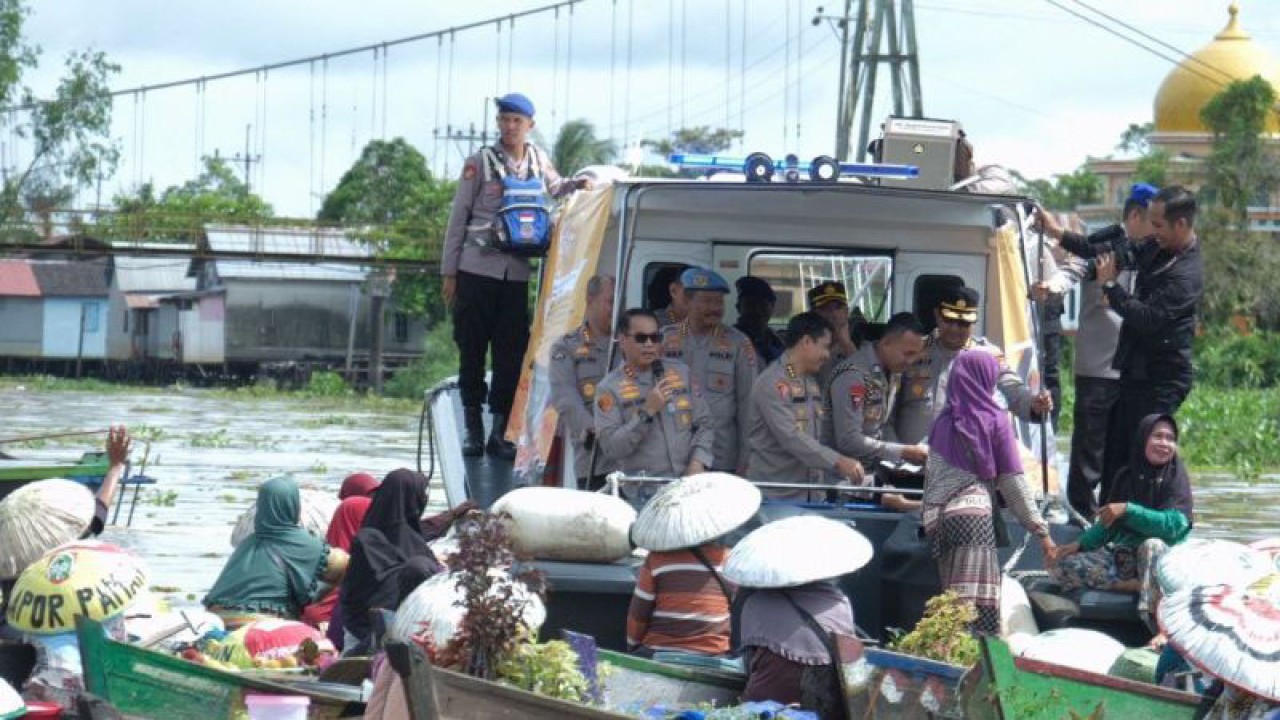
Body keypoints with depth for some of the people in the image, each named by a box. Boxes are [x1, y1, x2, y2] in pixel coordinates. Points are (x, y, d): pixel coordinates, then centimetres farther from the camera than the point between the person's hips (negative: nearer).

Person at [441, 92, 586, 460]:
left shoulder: (539, 160, 8)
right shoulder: (481, 162, -2)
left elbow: (554, 188, 28)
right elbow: (458, 217, 1)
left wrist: (577, 184, 4)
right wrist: (449, 272, -1)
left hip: (516, 273, 3)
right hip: (477, 269, -3)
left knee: (511, 354, 1)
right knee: (472, 351, 1)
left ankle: (499, 433, 6)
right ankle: (473, 430, 9)